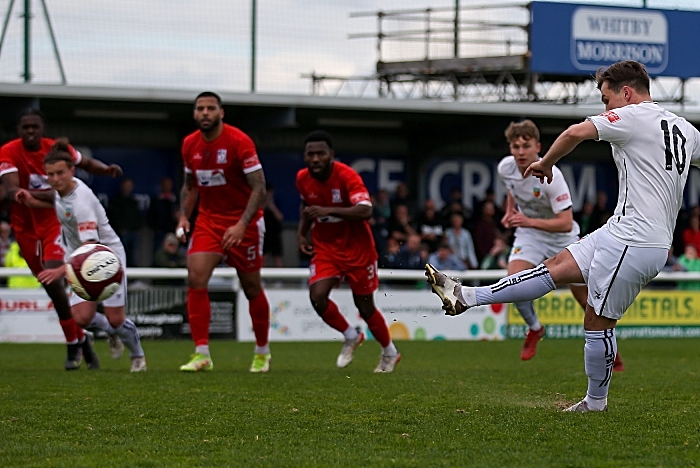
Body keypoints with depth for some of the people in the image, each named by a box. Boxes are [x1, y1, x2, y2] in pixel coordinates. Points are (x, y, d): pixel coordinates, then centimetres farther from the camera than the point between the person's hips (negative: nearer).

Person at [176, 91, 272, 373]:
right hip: (208, 220, 4)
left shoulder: (239, 142, -17)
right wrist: (183, 217, 0)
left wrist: (242, 225, -29)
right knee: (195, 279, -14)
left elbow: (259, 188, -19)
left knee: (251, 288, 6)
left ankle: (262, 352, 26)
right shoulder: (190, 145, 1)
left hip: (243, 222, -4)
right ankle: (201, 354, -13)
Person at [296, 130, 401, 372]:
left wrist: (329, 210, -44)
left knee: (365, 306, 4)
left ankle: (390, 353, 30)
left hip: (356, 247, -4)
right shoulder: (302, 179, -5)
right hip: (325, 247, 4)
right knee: (317, 296, -18)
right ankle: (351, 337, 8)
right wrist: (302, 231, 5)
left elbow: (365, 211, -36)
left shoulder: (347, 176, -23)